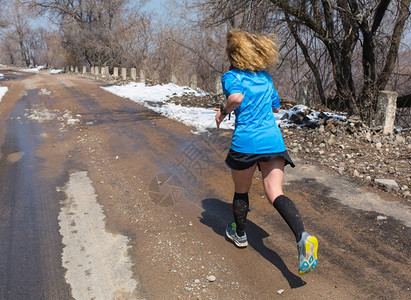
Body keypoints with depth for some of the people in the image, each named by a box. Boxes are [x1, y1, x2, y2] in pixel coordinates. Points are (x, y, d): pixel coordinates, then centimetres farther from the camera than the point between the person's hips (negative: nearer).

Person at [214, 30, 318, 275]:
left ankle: (240, 234, 38)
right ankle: (302, 236, -26)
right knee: (276, 193, -3)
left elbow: (237, 97, -23)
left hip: (246, 142, -4)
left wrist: (224, 112, -6)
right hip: (274, 140, 4)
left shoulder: (231, 76, -2)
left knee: (241, 191, 18)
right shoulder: (266, 77, 16)